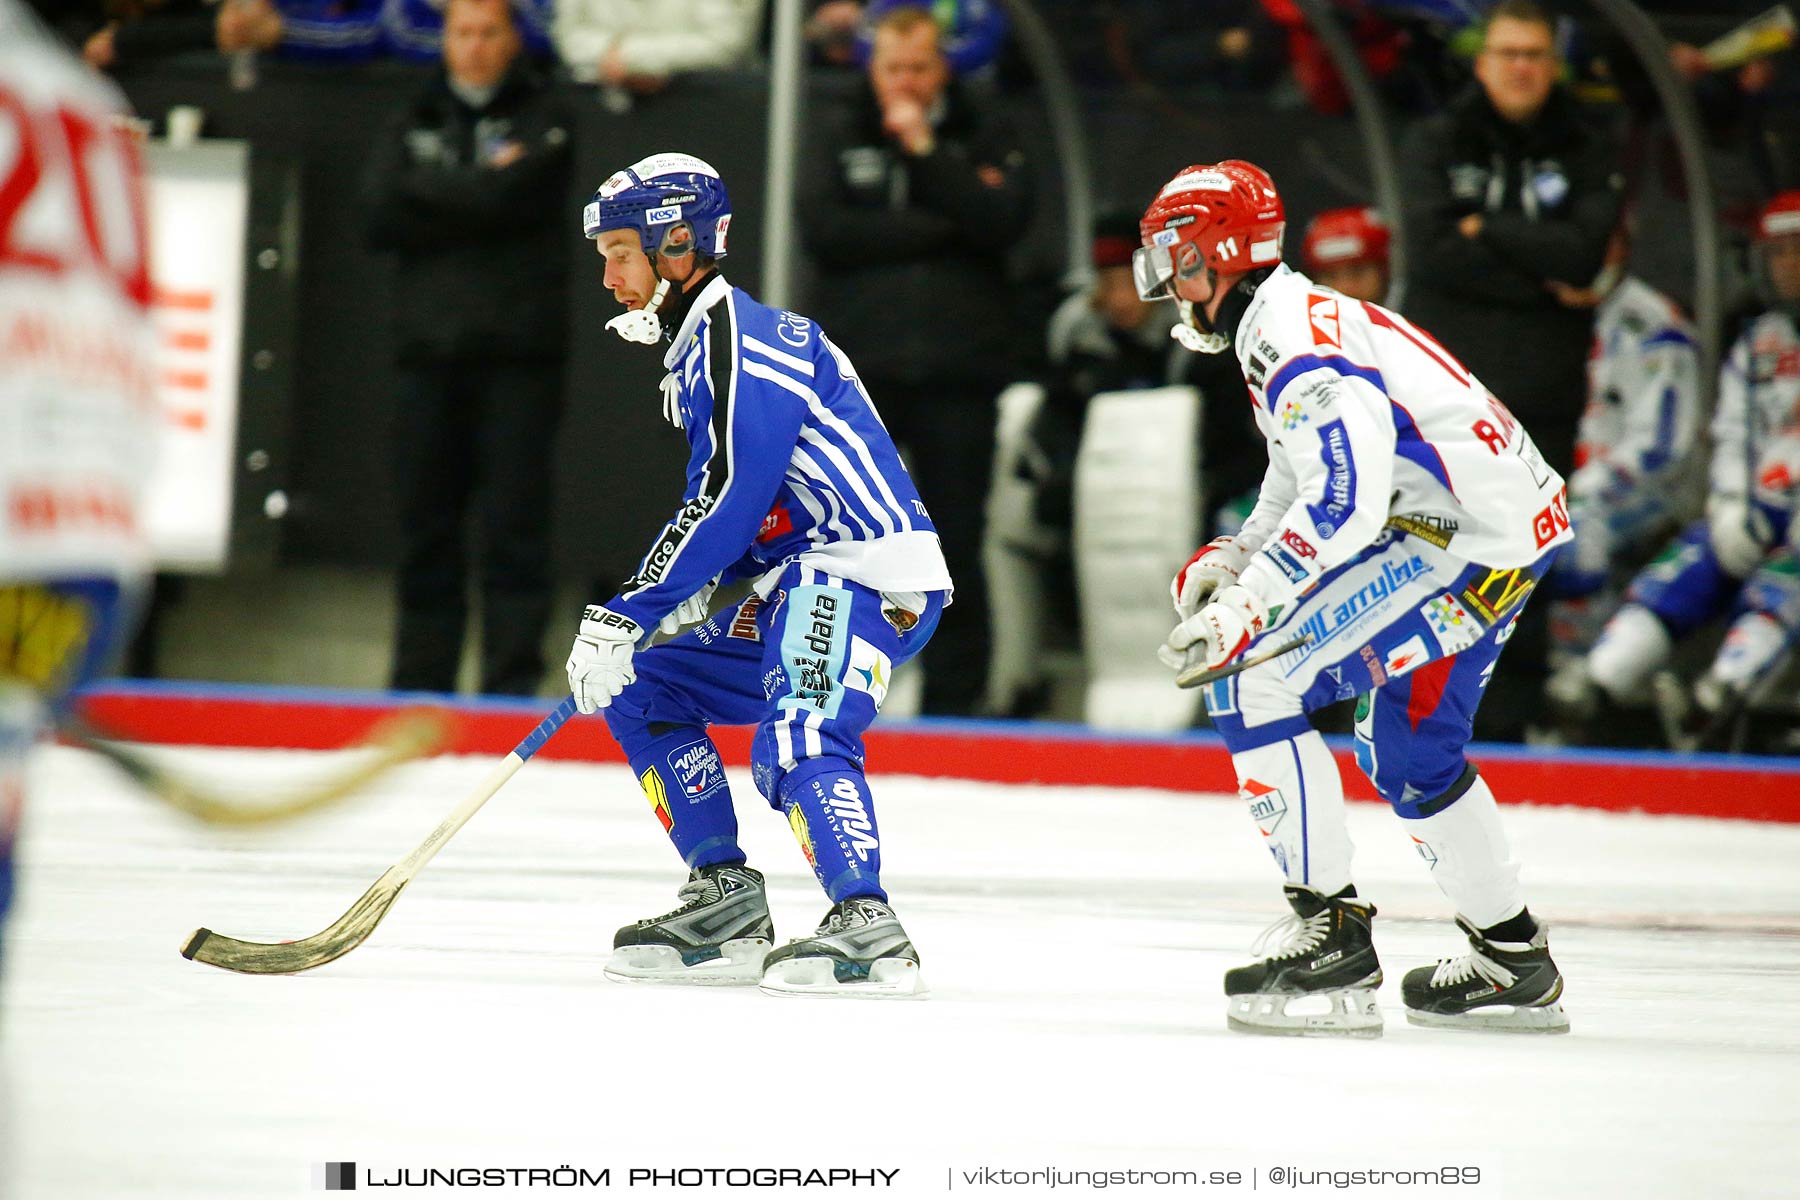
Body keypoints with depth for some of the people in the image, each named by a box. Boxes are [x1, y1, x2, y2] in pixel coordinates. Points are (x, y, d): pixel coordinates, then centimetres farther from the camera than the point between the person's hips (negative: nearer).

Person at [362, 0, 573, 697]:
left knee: (514, 527, -7)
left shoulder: (542, 121, 5)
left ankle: (513, 685, -7)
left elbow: (504, 198, -12)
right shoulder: (414, 126, 16)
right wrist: (472, 195, -6)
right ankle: (419, 685, 9)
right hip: (431, 351, 4)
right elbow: (382, 218, 1)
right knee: (425, 531, 4)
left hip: (516, 354, -3)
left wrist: (426, 187, -1)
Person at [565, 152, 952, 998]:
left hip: (867, 577, -11)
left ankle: (868, 929, -36)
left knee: (796, 745, -29)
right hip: (802, 579, 11)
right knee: (643, 689, 13)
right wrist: (626, 626, 8)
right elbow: (713, 516, 21)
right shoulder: (699, 351, 21)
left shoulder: (742, 340, -12)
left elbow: (729, 503, -20)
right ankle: (726, 904, 11)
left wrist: (628, 618, -18)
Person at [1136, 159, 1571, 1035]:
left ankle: (1329, 938, -12)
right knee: (1406, 745, 25)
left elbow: (1344, 501, -26)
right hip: (1506, 529, 11)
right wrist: (1232, 558, 16)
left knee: (1250, 685, -13)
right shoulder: (1286, 326, 19)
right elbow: (1307, 480, 30)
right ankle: (1513, 961, 34)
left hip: (1457, 537, -11)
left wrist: (1245, 606, -24)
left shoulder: (1293, 338, -16)